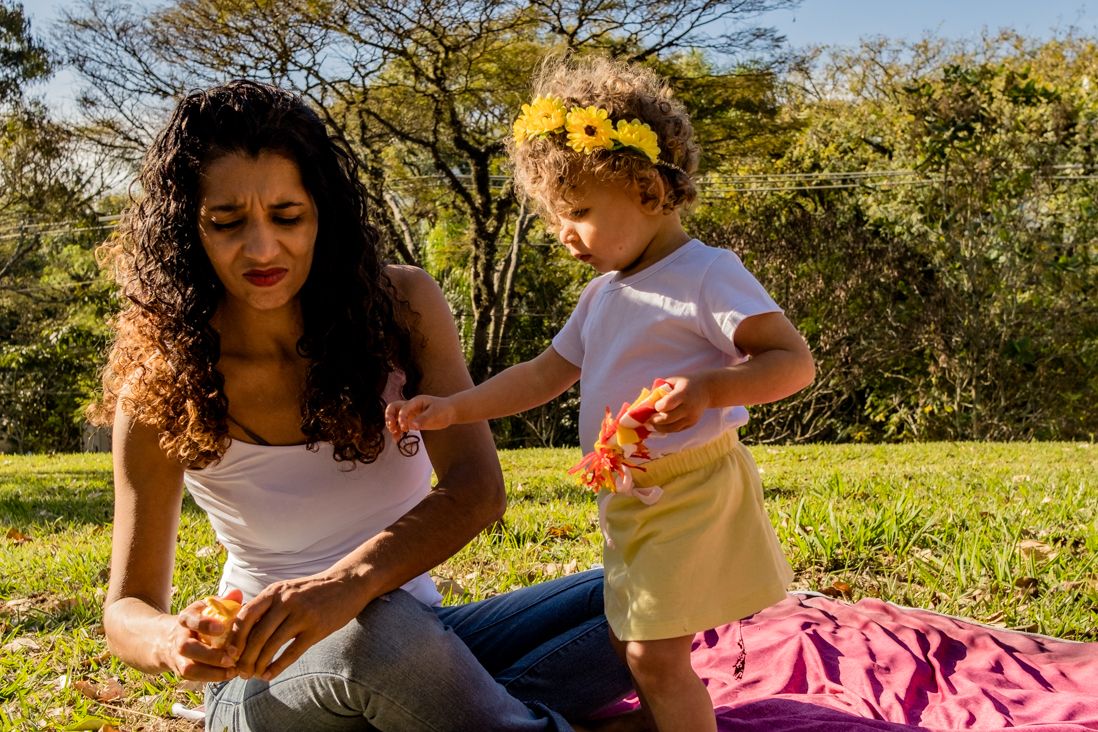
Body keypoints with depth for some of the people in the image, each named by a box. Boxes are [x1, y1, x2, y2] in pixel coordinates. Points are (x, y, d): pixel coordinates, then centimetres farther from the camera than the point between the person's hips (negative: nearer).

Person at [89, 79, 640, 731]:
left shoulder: (402, 305, -9)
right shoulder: (160, 387, -12)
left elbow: (477, 486, -21)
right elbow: (128, 608, -9)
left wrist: (350, 581, -41)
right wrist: (173, 642, -35)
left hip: (425, 650, 3)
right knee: (380, 628, -37)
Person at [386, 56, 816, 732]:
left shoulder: (706, 277, -16)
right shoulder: (603, 296, 10)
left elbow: (795, 361, -21)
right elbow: (544, 375, 14)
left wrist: (708, 387, -38)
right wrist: (452, 409, 4)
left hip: (693, 493, -9)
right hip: (630, 498, 9)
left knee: (656, 653, -8)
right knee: (631, 642, 18)